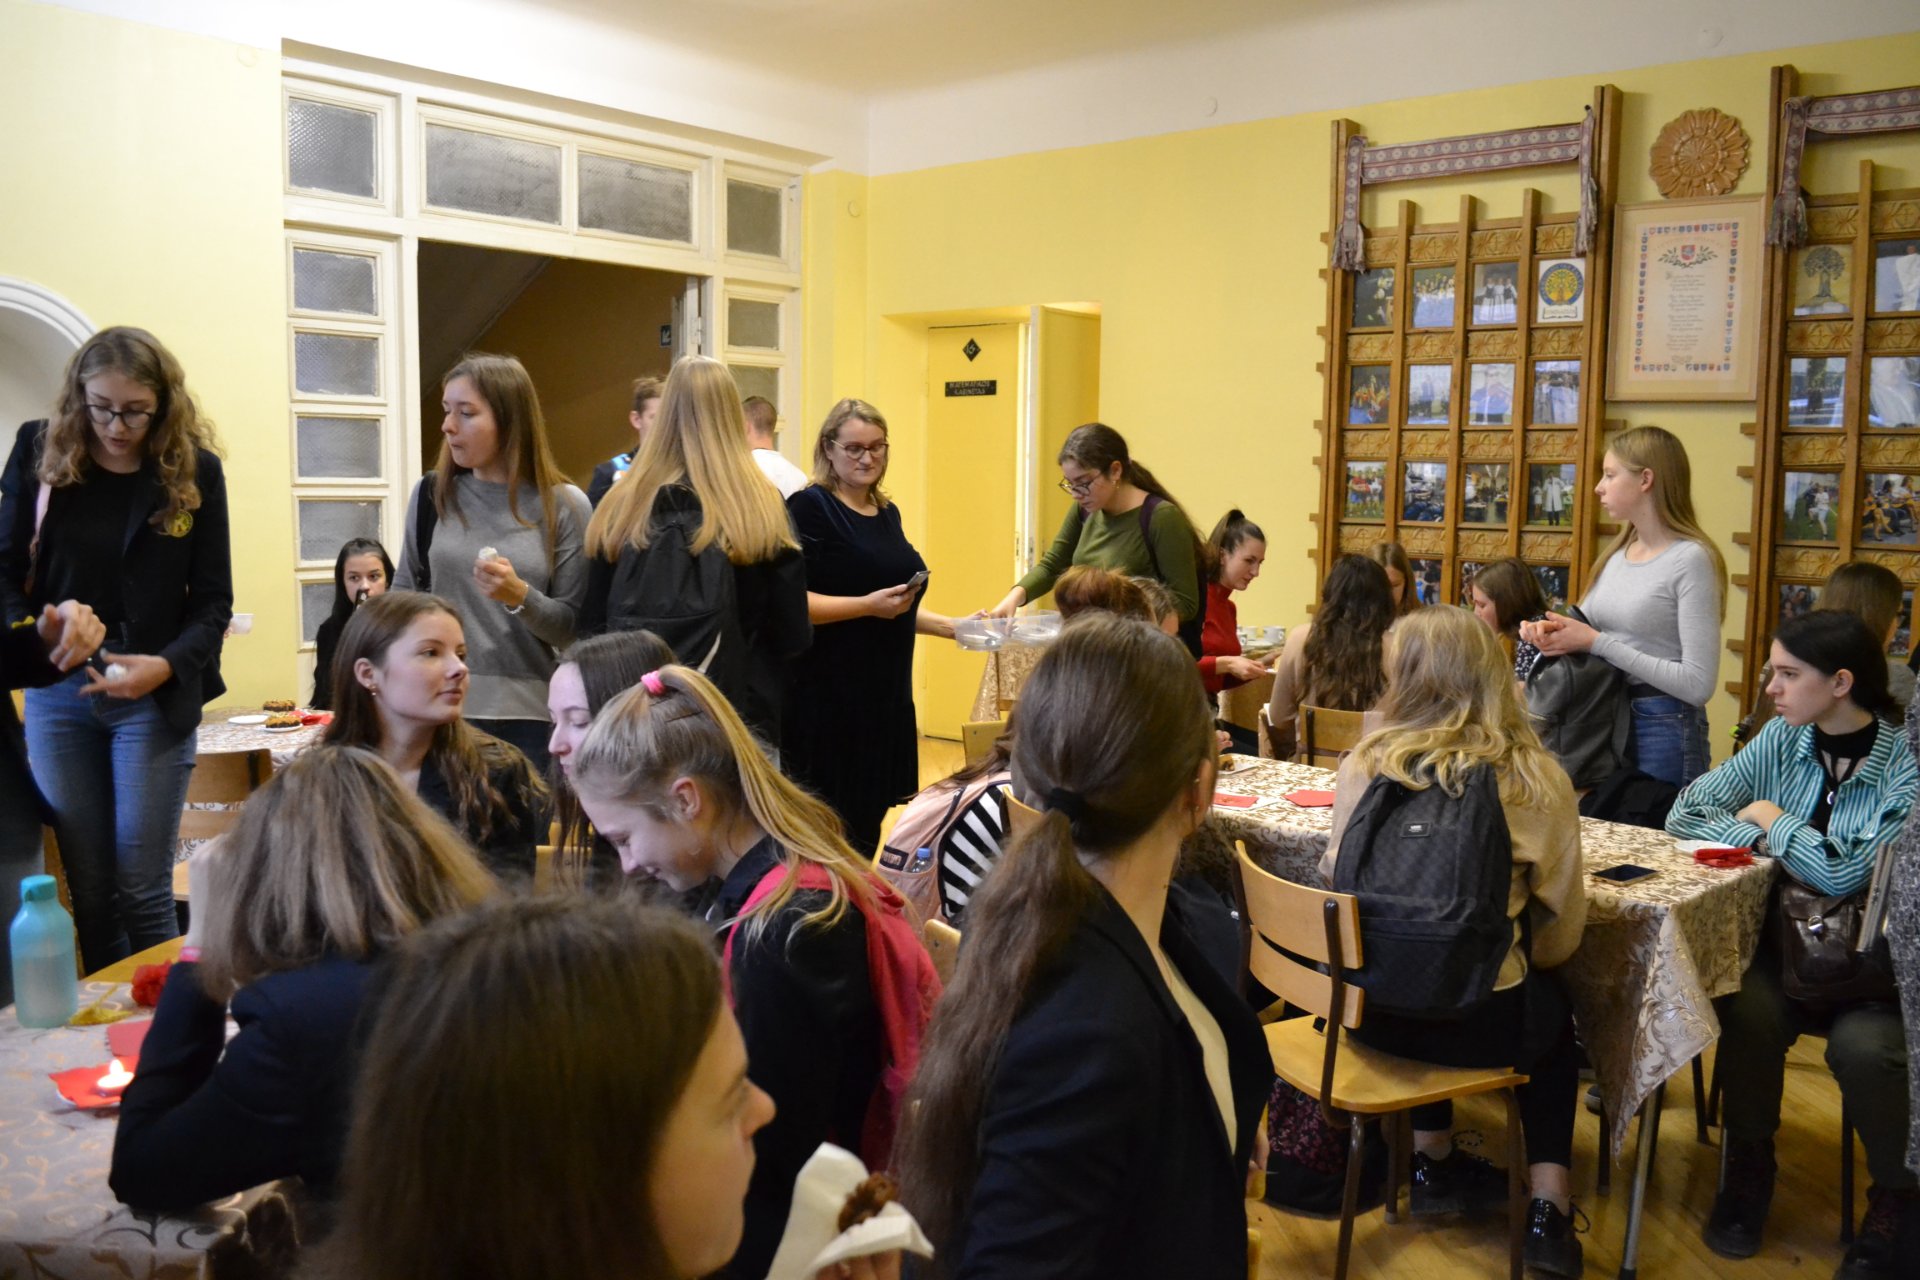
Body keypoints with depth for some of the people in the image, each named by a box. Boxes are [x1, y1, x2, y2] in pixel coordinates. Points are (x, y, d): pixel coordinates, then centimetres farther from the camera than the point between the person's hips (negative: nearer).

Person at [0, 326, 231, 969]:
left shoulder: (195, 469, -2)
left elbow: (214, 601, -1)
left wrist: (167, 665, -19)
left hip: (156, 697, -2)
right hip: (57, 693, 2)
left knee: (143, 886, -1)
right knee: (88, 888, 8)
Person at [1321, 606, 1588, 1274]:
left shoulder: (1364, 766, -6)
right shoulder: (1536, 779, -9)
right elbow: (1562, 934, -1)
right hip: (1479, 1021, -2)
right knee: (1553, 1008, 33)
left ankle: (1434, 1166, 43)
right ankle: (1547, 1212, 27)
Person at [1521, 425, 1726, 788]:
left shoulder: (1690, 559, -14)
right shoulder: (1617, 554, 8)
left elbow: (1698, 684, -20)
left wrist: (1597, 642, -19)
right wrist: (1554, 632, -6)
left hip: (1662, 730, -7)